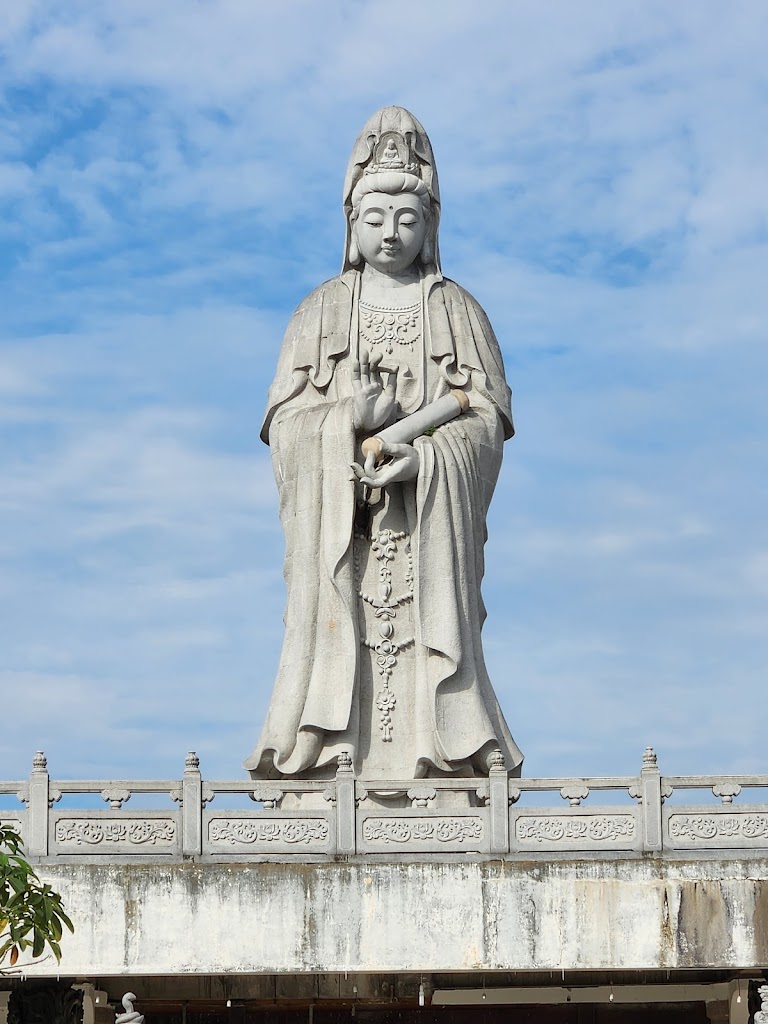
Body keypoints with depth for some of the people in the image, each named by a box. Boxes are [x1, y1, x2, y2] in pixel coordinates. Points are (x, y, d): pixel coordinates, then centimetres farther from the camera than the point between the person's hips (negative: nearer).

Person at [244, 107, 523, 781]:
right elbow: (284, 419, 5)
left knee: (428, 647, -10)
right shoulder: (321, 312, 13)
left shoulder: (459, 312, 11)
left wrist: (423, 458, -16)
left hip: (429, 526, 0)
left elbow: (488, 416, 2)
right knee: (341, 652, -9)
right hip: (341, 528, 0)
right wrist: (354, 418, -15)